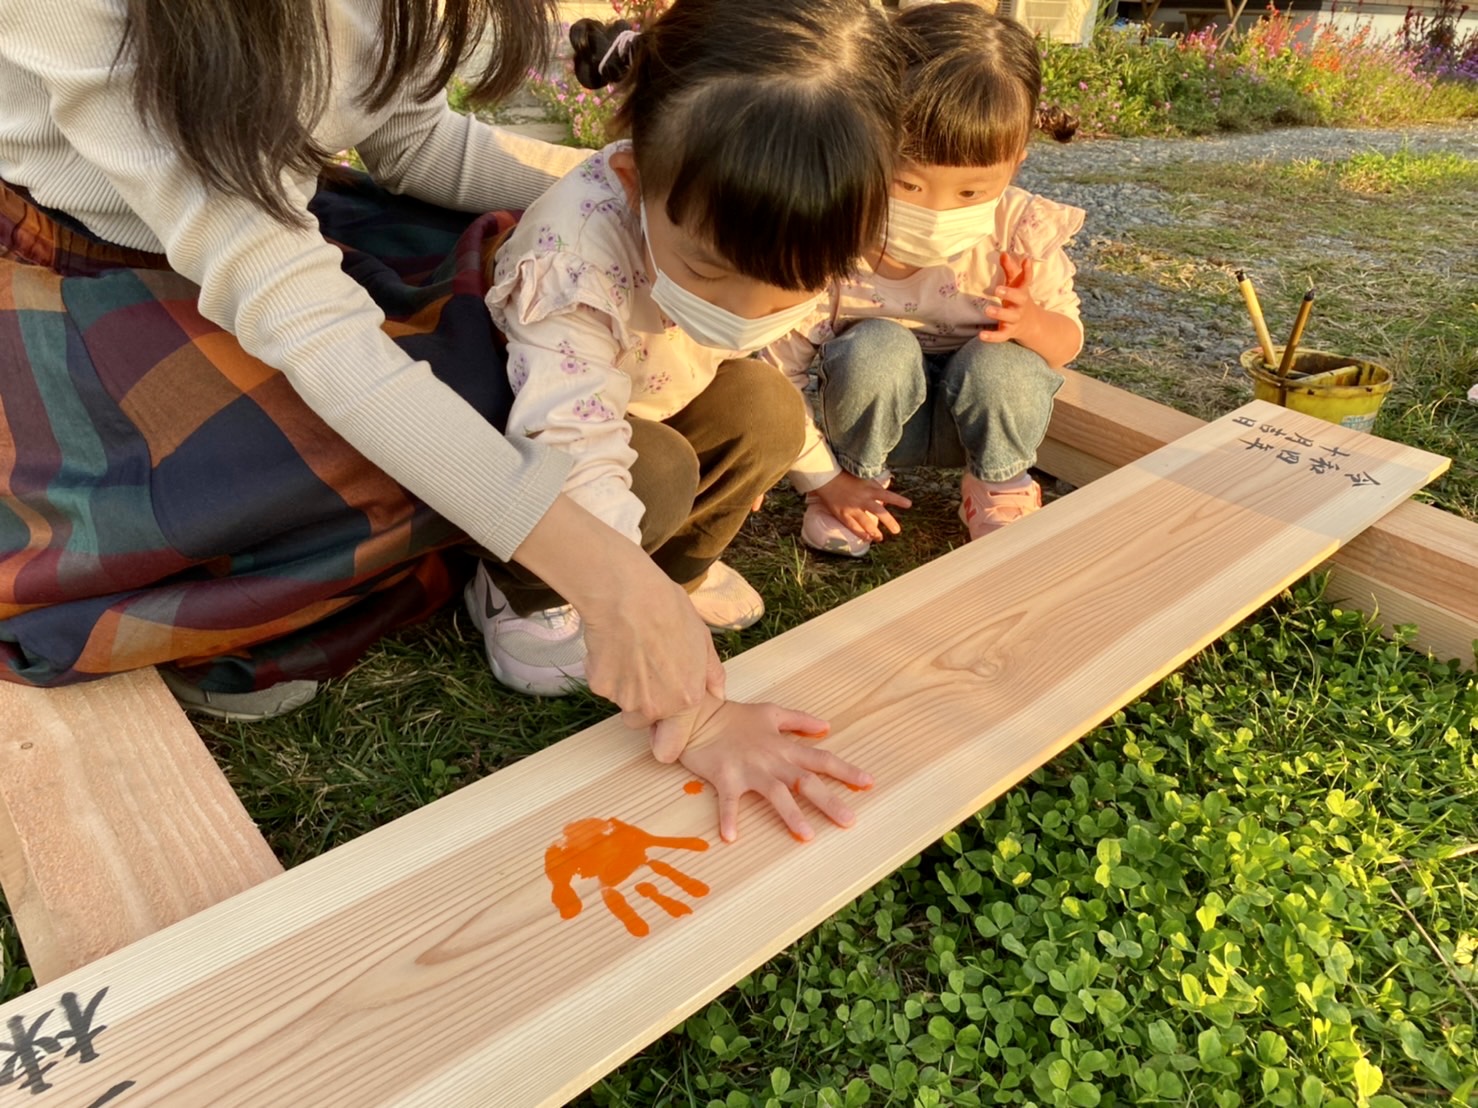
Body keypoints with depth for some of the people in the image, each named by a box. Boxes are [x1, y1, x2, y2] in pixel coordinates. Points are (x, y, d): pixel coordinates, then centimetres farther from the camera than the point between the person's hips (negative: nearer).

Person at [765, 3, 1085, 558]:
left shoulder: (1021, 232, -20)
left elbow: (1068, 342, -5)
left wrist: (1031, 323, -30)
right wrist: (827, 479, -13)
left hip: (981, 414, 2)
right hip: (878, 410, -1)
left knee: (999, 362, -31)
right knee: (877, 346, -32)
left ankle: (1000, 486, 1)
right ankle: (860, 475, -3)